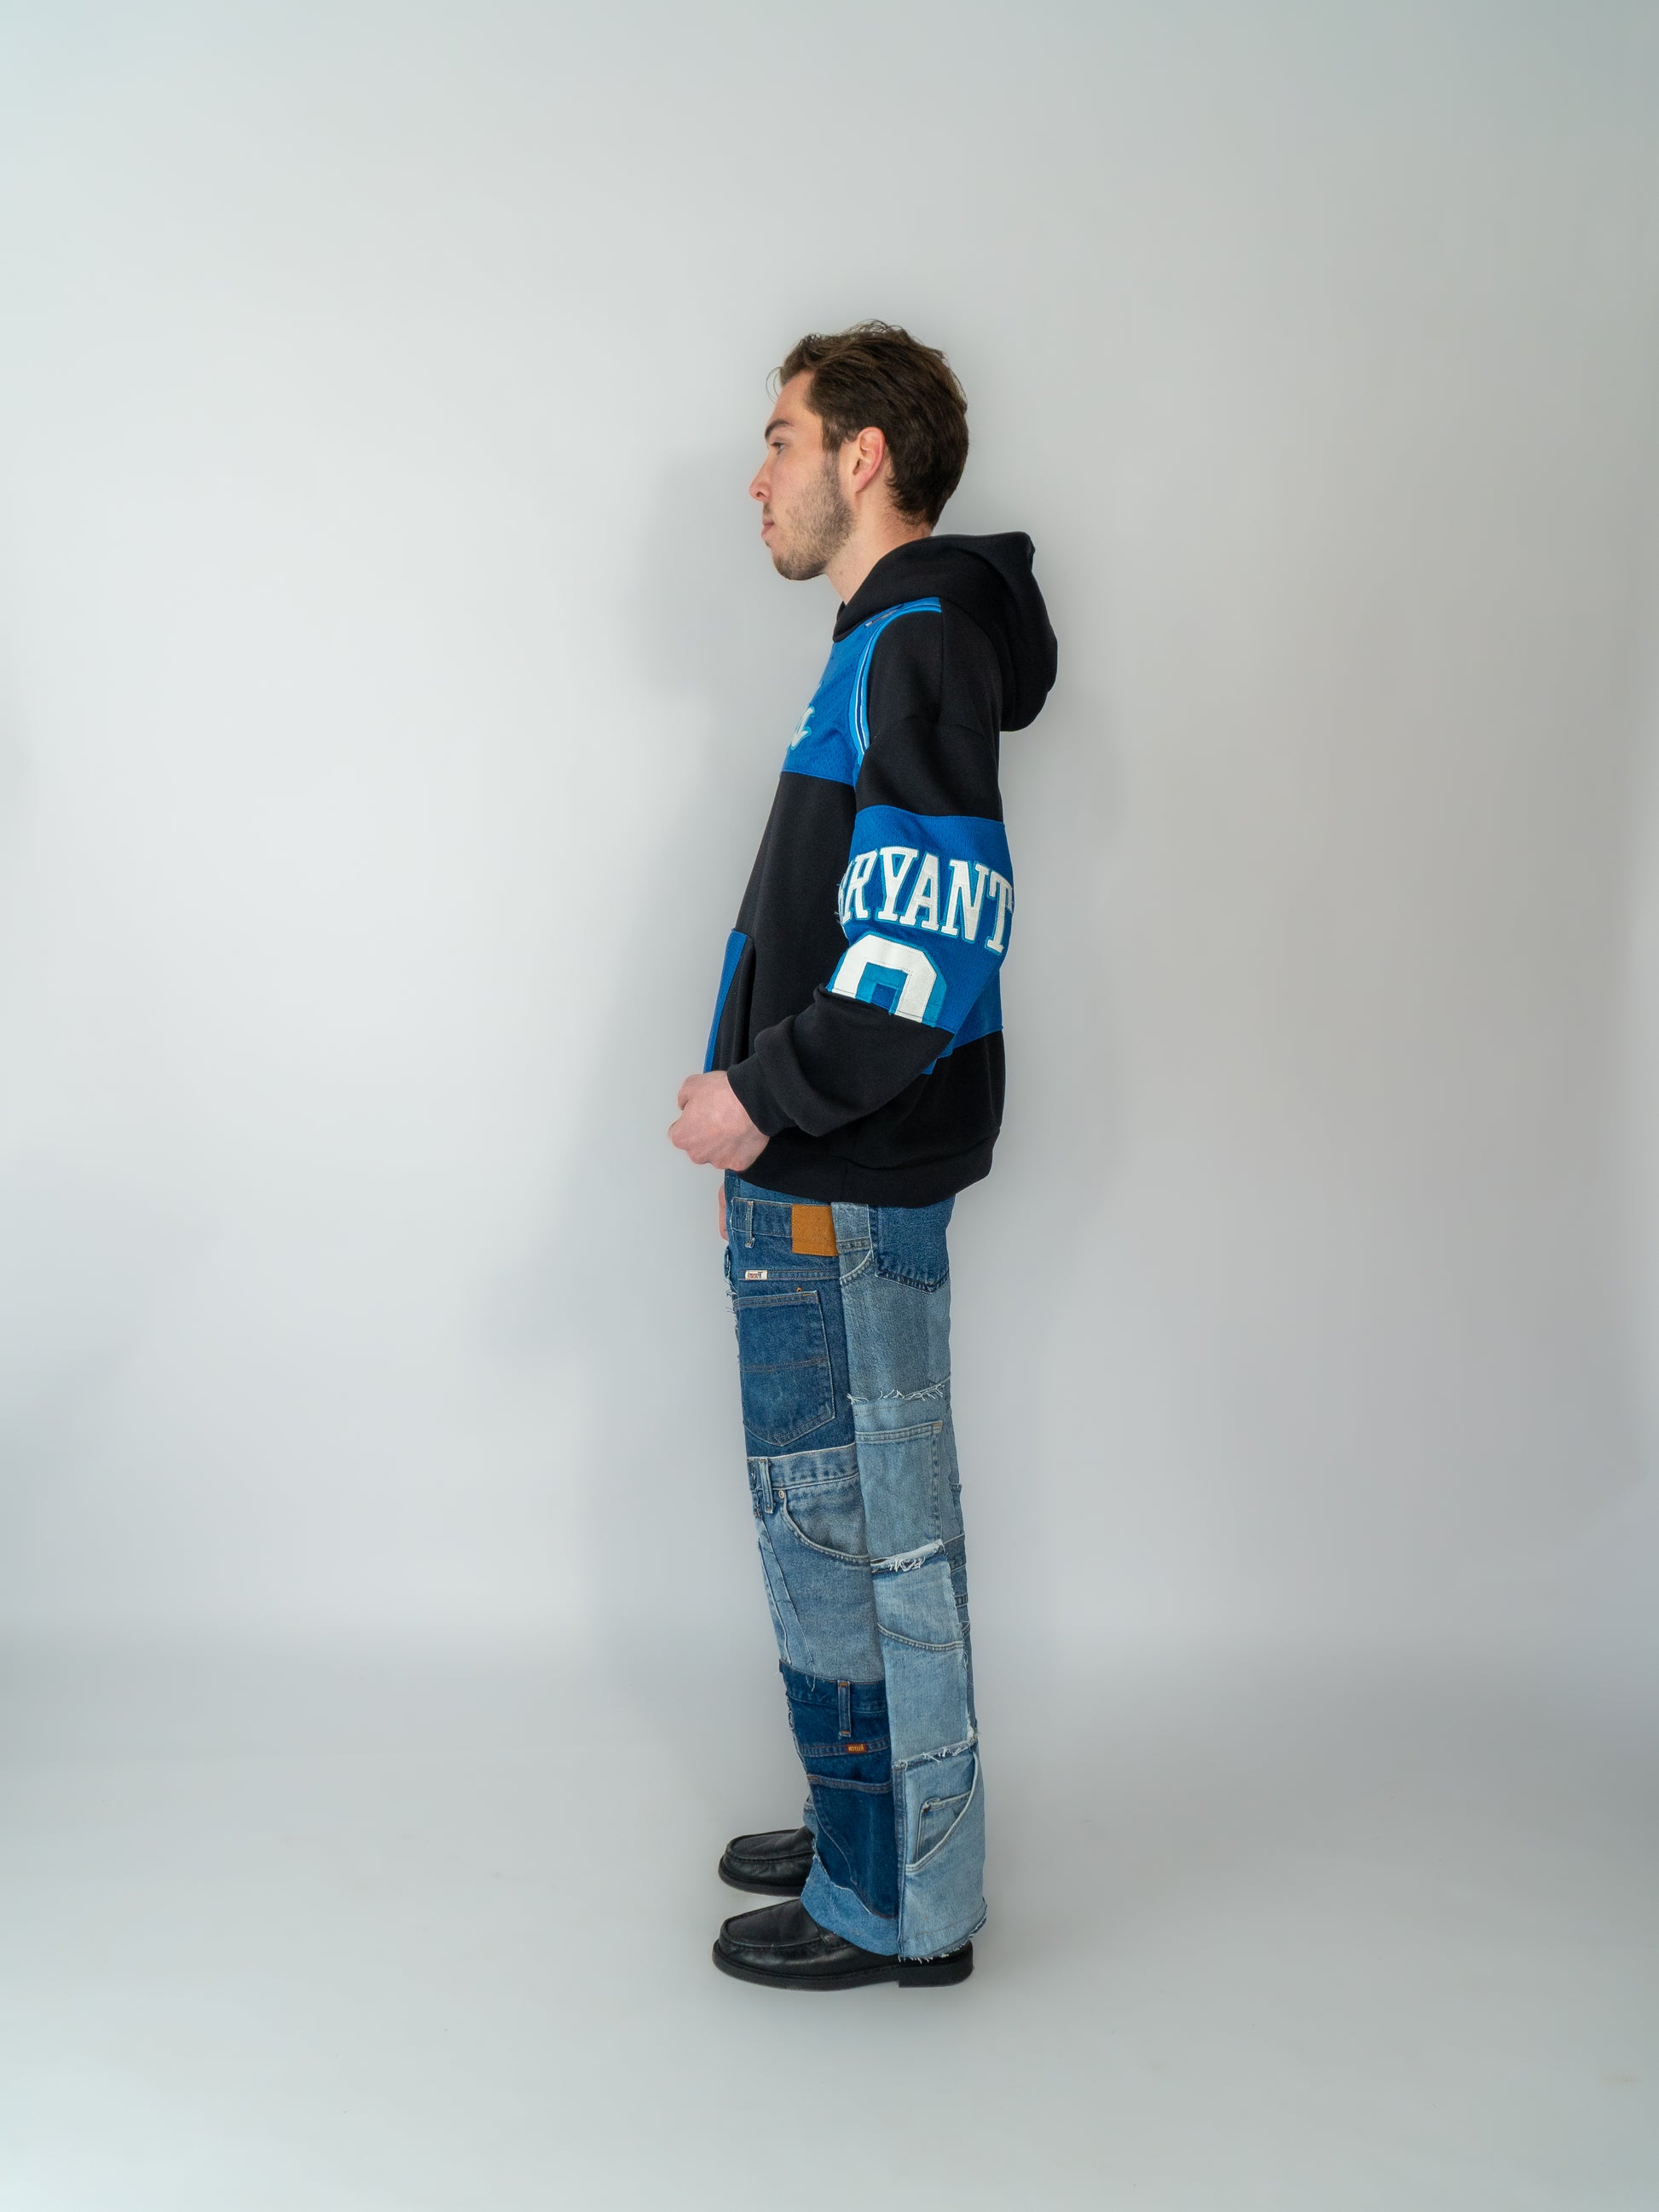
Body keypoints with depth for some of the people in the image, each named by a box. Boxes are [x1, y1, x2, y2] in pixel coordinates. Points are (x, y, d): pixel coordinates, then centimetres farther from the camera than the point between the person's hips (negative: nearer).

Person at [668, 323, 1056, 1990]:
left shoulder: (916, 647, -15)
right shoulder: (897, 643, 17)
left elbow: (936, 953, -25)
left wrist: (765, 1100, -18)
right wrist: (762, 1097, 14)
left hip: (842, 1192, -10)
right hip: (832, 1177, 10)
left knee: (849, 1538, 0)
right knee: (856, 1526, 18)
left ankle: (899, 1907, 14)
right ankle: (875, 1834, 32)